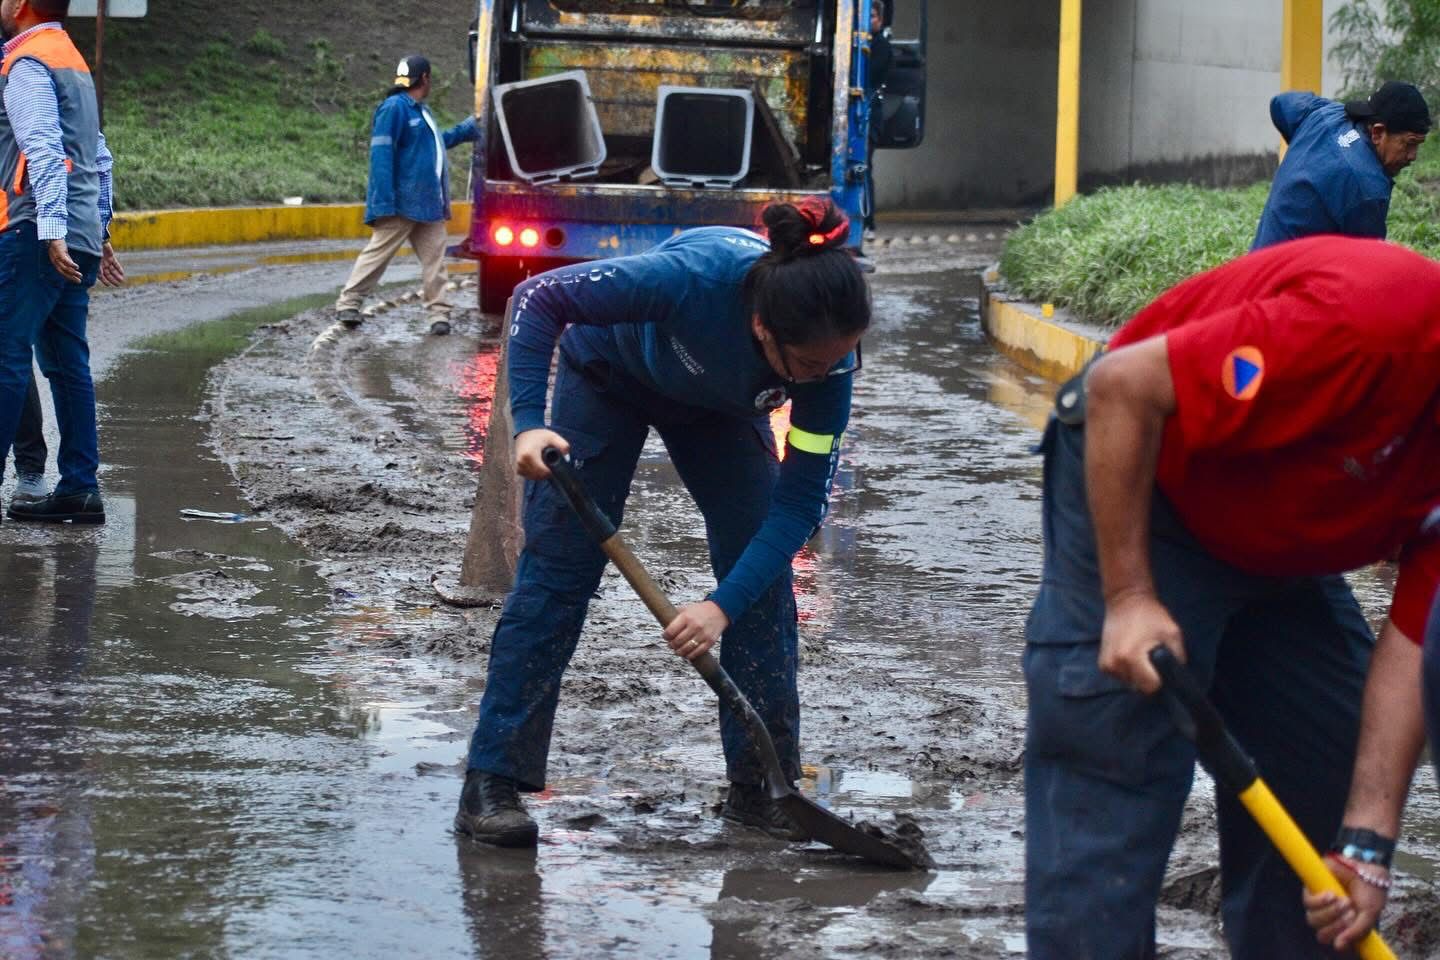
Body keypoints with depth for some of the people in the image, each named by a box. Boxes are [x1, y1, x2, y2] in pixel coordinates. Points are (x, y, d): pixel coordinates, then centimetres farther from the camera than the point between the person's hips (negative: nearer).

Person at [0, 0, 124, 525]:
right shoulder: (72, 59, 21)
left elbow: (44, 151, -21)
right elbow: (99, 157, 24)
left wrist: (51, 230, -28)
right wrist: (99, 231, 26)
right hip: (83, 236, 9)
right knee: (67, 362, 8)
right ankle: (79, 487, 6)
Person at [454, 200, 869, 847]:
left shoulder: (829, 357, -34)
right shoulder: (695, 277, -45)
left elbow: (803, 497, -29)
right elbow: (539, 297, -32)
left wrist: (724, 605, -39)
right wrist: (527, 423, -42)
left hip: (719, 406, 3)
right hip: (610, 373, -3)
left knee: (761, 572, -5)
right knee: (557, 568, -8)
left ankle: (763, 784, 6)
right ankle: (491, 782, -6)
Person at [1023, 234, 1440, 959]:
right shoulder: (1374, 322, -35)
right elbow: (1123, 385, -29)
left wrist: (1367, 842, -21)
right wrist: (1129, 597, -29)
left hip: (1279, 545, 8)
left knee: (1329, 789, 7)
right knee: (1112, 783, -14)